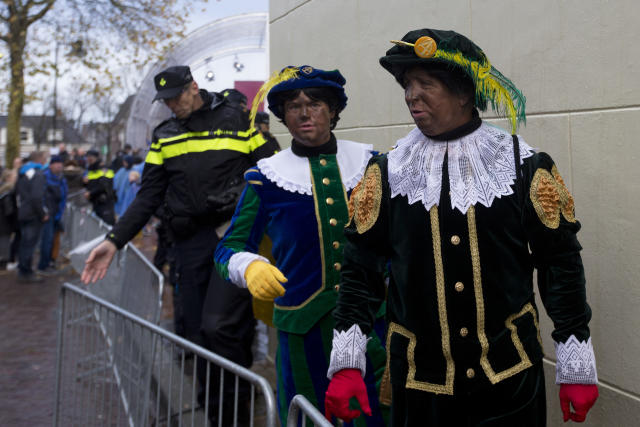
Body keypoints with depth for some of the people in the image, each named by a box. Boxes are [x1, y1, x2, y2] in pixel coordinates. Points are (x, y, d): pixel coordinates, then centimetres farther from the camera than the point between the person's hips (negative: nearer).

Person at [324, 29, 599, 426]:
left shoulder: (525, 167, -5)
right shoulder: (387, 173, -2)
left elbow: (560, 262, -1)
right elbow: (361, 266, 0)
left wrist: (577, 366, -1)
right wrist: (347, 363, -6)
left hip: (512, 375, -1)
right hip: (420, 378, 1)